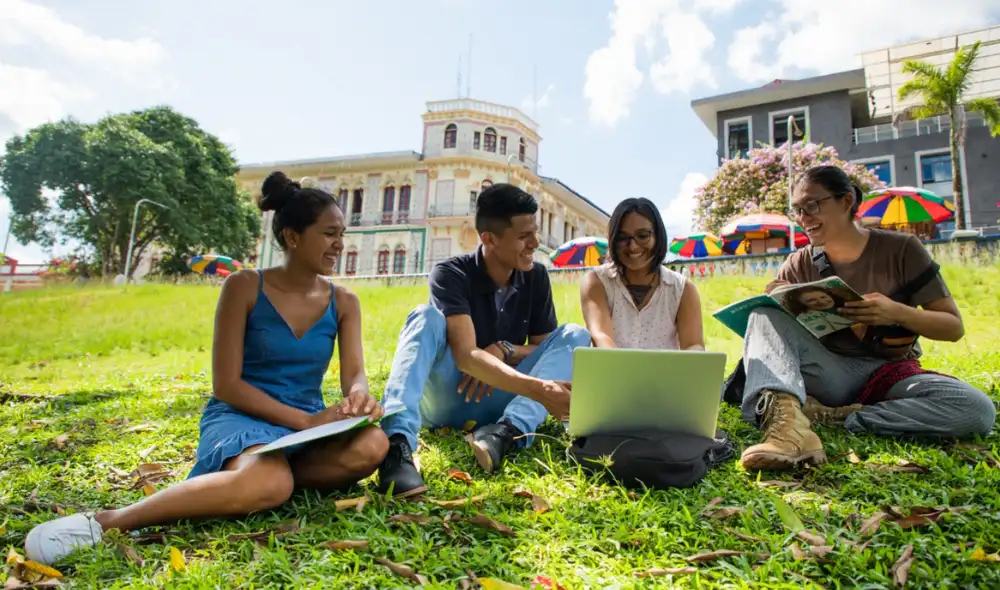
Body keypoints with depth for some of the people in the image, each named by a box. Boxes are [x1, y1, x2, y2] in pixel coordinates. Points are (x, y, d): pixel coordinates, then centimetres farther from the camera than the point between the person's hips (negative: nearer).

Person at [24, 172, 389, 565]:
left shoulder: (343, 302, 4)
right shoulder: (244, 288, -7)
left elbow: (354, 376, -4)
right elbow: (226, 385, -10)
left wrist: (359, 396, -30)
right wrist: (304, 420, -20)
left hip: (310, 424, 4)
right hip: (240, 416, -4)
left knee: (372, 445, -30)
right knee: (269, 485, -40)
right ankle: (107, 521, -24)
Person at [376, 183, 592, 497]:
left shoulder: (535, 276, 0)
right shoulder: (451, 273, -15)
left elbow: (547, 347, 4)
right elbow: (466, 356, -29)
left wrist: (503, 351, -17)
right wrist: (539, 389, -43)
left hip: (501, 401, 4)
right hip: (447, 398, -3)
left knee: (574, 335, -14)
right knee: (427, 317, -29)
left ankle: (507, 430, -36)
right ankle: (397, 442, -50)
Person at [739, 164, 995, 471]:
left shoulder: (901, 249, -1)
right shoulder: (799, 265, 4)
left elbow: (954, 327, -1)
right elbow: (770, 325, -1)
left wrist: (897, 313, -21)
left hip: (890, 374, 0)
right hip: (828, 374, 1)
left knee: (977, 409, -31)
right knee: (766, 313, -24)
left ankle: (833, 417, -25)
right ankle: (785, 415, -49)